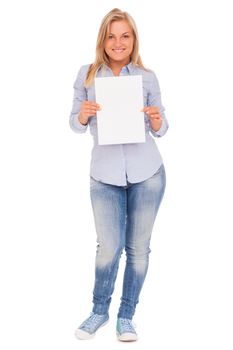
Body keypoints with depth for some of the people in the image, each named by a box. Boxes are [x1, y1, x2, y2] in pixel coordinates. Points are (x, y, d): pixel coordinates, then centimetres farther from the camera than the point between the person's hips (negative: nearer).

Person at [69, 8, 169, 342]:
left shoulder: (147, 77, 2)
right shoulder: (87, 74, 1)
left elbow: (160, 130, 7)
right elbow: (75, 124, 5)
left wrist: (157, 121, -15)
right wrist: (83, 114, -17)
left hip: (147, 173, 1)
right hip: (104, 175, 0)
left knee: (138, 247, 7)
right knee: (108, 247, 1)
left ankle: (126, 315, 25)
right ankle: (99, 311, 26)